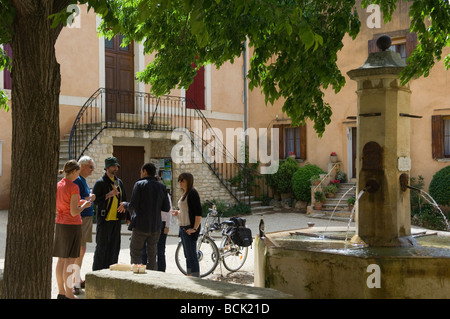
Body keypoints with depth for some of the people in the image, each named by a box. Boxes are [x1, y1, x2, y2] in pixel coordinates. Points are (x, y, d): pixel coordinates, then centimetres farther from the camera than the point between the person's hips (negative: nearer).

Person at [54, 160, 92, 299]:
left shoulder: (58, 185, 7)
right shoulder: (73, 187, -15)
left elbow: (55, 209, 13)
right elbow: (74, 212, -18)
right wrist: (84, 205, 0)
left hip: (59, 224, 7)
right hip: (72, 225, -7)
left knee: (61, 260, 12)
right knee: (69, 261, -2)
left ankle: (61, 291, 19)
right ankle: (69, 294, 3)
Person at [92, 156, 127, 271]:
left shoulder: (119, 182, 16)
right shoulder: (100, 182, -5)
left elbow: (124, 199, 23)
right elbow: (95, 200, -10)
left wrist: (126, 215, 16)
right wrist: (109, 195, -19)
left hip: (117, 219, 6)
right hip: (105, 219, -6)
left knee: (114, 247, 8)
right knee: (102, 247, -3)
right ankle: (97, 271, 5)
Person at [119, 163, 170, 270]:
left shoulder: (139, 184, -8)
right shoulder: (162, 187, 5)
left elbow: (133, 205, -12)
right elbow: (166, 208, 5)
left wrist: (125, 205, 8)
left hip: (140, 226, -4)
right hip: (155, 226, 4)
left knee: (135, 253, 5)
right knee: (152, 255, 12)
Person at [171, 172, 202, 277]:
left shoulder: (192, 193, -14)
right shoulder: (185, 193, 16)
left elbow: (199, 212, -19)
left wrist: (195, 228, -22)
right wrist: (178, 212, 10)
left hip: (190, 229, -10)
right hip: (183, 228, 10)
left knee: (192, 255, -8)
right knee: (187, 256, 14)